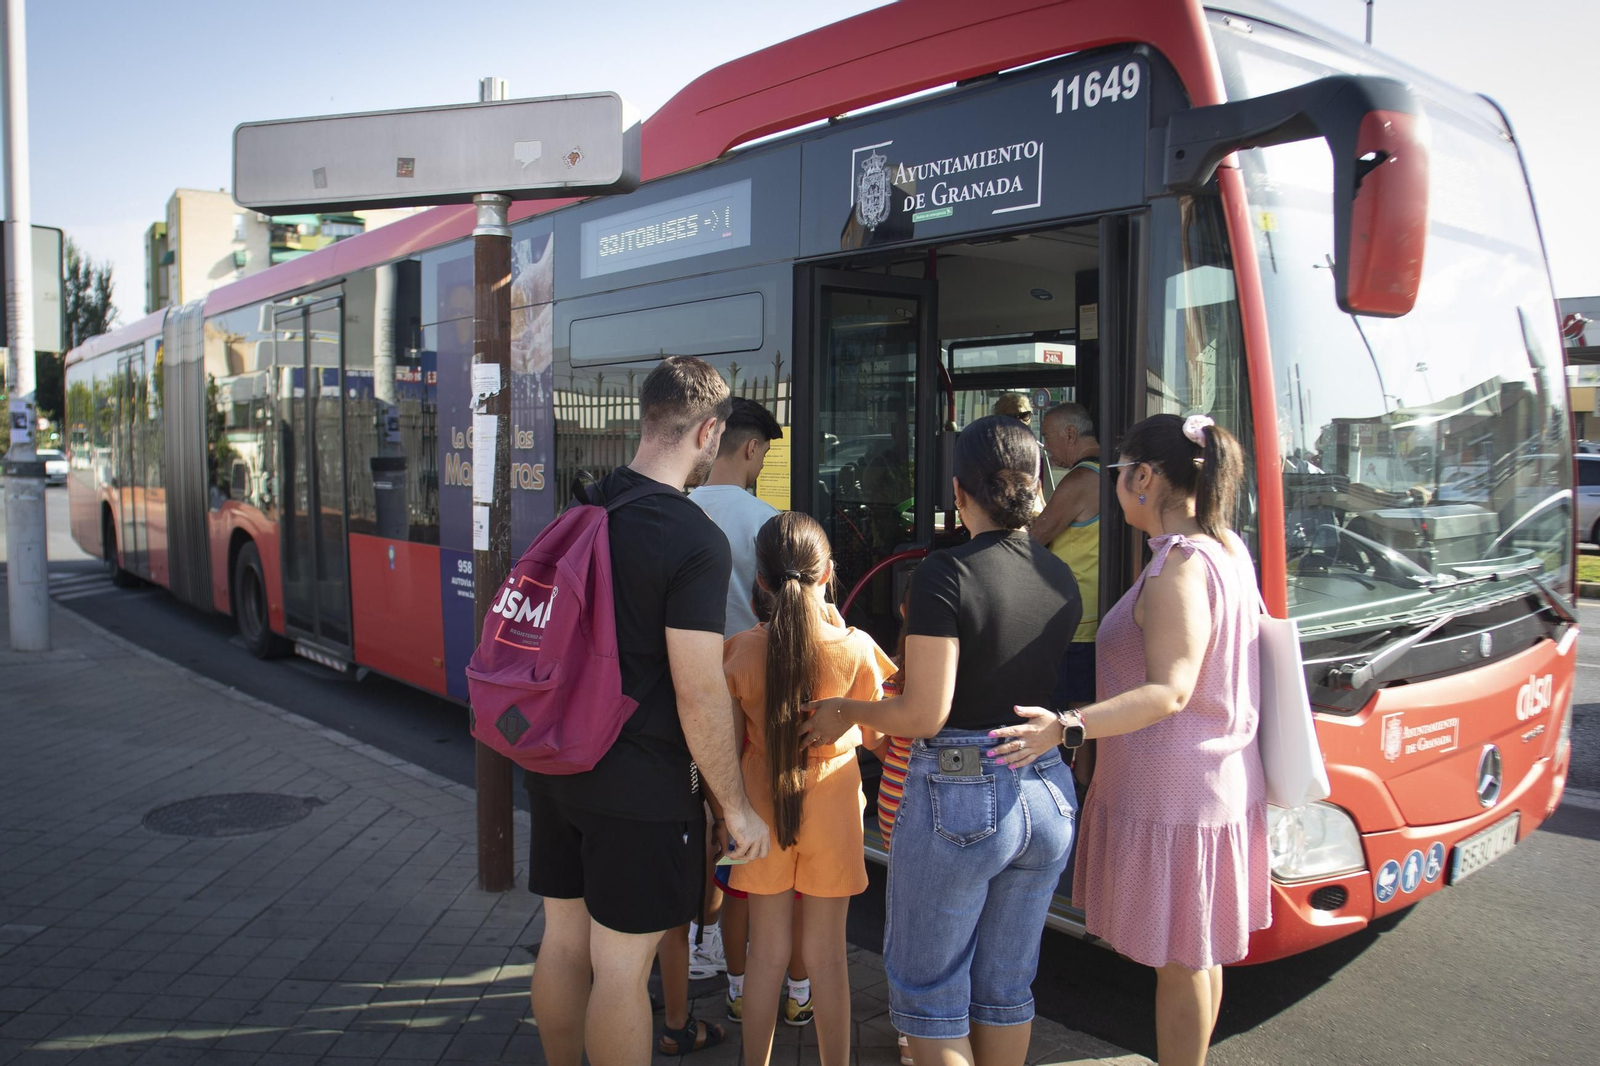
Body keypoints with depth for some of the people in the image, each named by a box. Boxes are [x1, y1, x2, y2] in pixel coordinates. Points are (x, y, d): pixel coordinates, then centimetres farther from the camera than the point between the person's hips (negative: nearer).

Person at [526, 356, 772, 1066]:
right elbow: (699, 697, -21)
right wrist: (737, 808, -10)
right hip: (640, 784, -7)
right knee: (621, 965, 6)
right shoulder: (696, 542, -20)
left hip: (557, 763, 7)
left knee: (562, 940, 20)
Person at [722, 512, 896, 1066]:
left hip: (764, 801, 1)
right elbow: (875, 735, -1)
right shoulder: (855, 647, -15)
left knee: (766, 951, 14)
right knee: (827, 954, 12)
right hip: (832, 801, 0)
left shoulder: (742, 650, -13)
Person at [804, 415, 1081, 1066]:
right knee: (1006, 987, 21)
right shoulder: (1061, 579, 3)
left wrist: (848, 712, -1)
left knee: (928, 989, 12)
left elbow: (925, 715, -19)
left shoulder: (945, 575, -17)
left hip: (959, 797, -6)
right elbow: (1038, 687, 10)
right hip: (1048, 791, 7)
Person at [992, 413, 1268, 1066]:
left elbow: (1170, 691, -29)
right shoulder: (1226, 548, 7)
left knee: (1178, 960, 4)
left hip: (1171, 793, -10)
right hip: (1218, 783, 10)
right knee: (1196, 952, 21)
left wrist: (1067, 725, -37)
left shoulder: (1179, 569, -22)